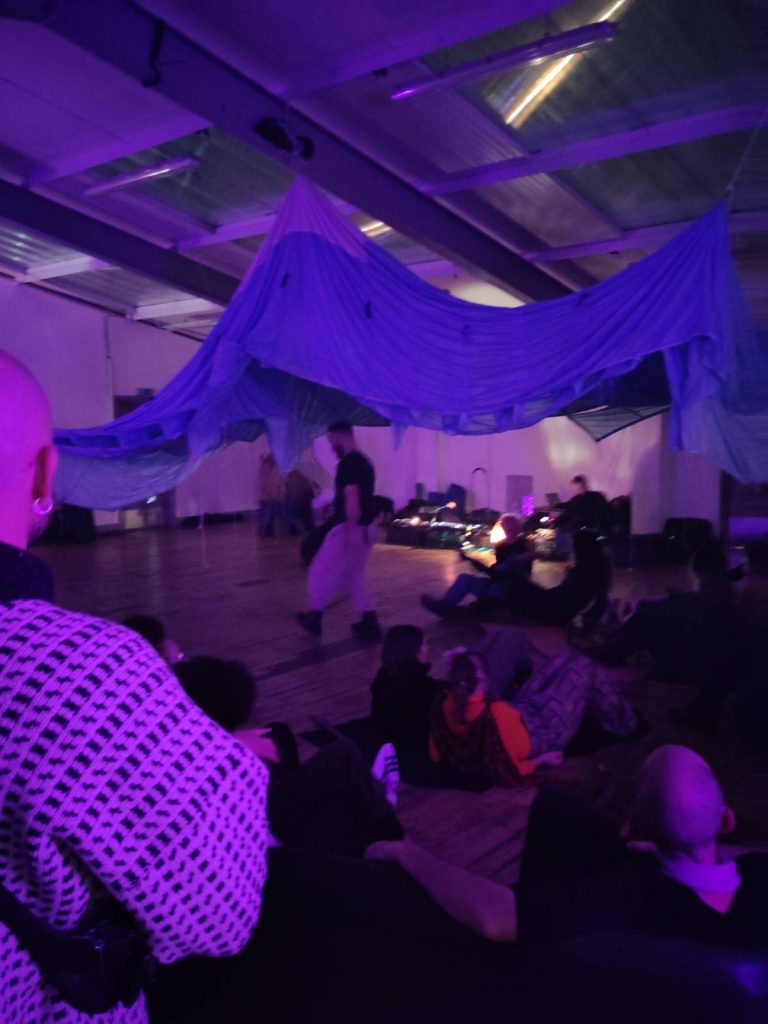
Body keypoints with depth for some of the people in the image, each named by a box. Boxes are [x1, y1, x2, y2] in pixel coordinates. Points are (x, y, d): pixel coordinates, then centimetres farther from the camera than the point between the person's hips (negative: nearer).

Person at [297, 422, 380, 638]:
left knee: (321, 572, 6)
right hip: (366, 528, 9)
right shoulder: (364, 461, 14)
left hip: (350, 528, -9)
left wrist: (350, 530, -26)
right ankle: (370, 622, 14)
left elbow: (352, 498, -24)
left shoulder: (348, 463, -16)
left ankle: (315, 617, 19)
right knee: (353, 576, 17)